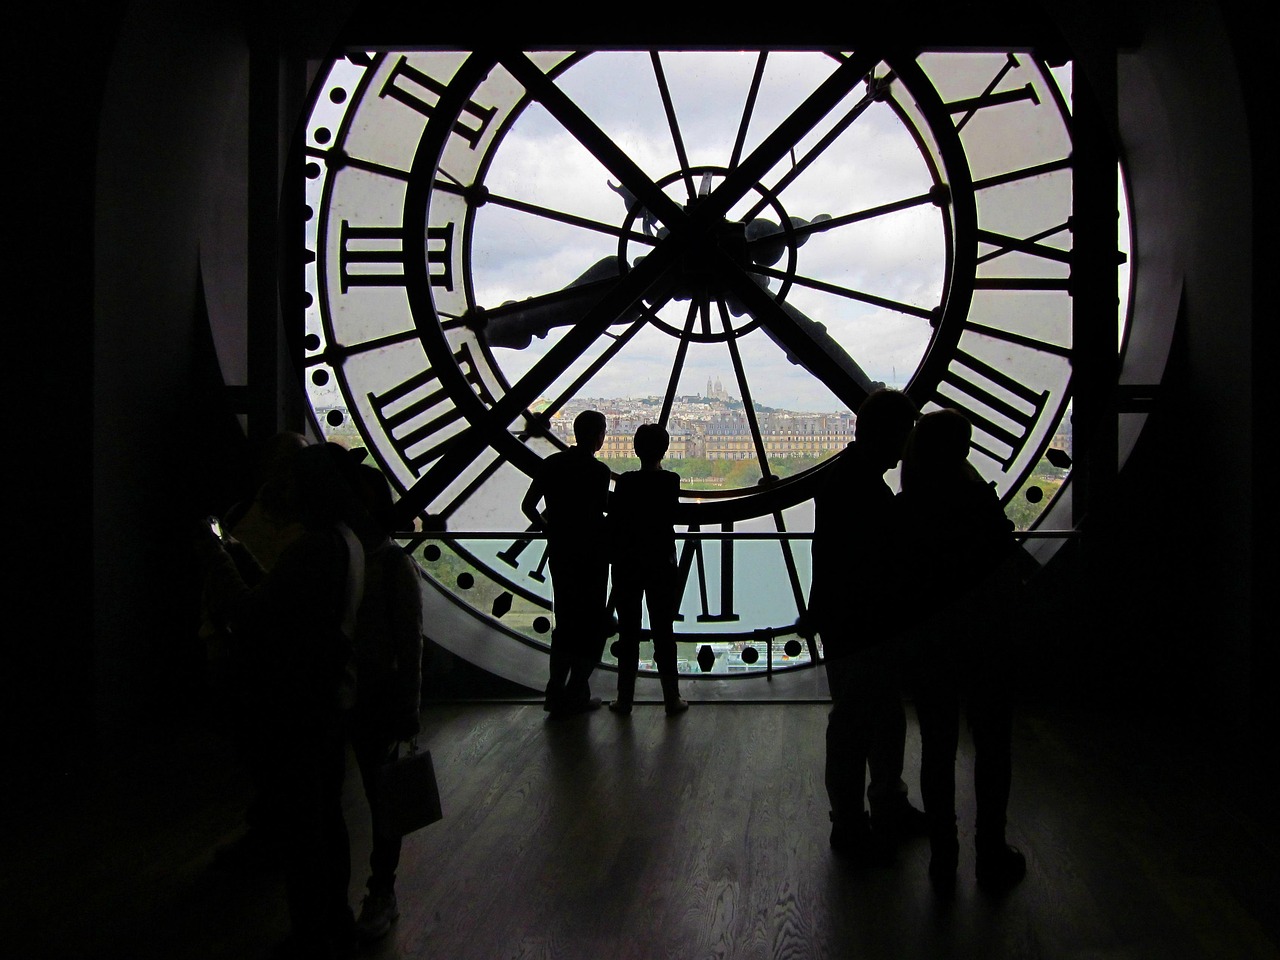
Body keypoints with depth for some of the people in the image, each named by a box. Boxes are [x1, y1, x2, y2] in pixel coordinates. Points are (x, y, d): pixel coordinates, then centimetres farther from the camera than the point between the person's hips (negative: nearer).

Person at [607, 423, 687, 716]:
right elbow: (669, 517, 6)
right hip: (661, 564, 0)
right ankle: (672, 698, 10)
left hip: (627, 564, 0)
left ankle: (625, 699, 10)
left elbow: (613, 524, -7)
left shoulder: (625, 482, -7)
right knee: (663, 632, 6)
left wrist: (616, 557, 5)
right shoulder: (671, 481, -7)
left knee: (628, 632, 6)